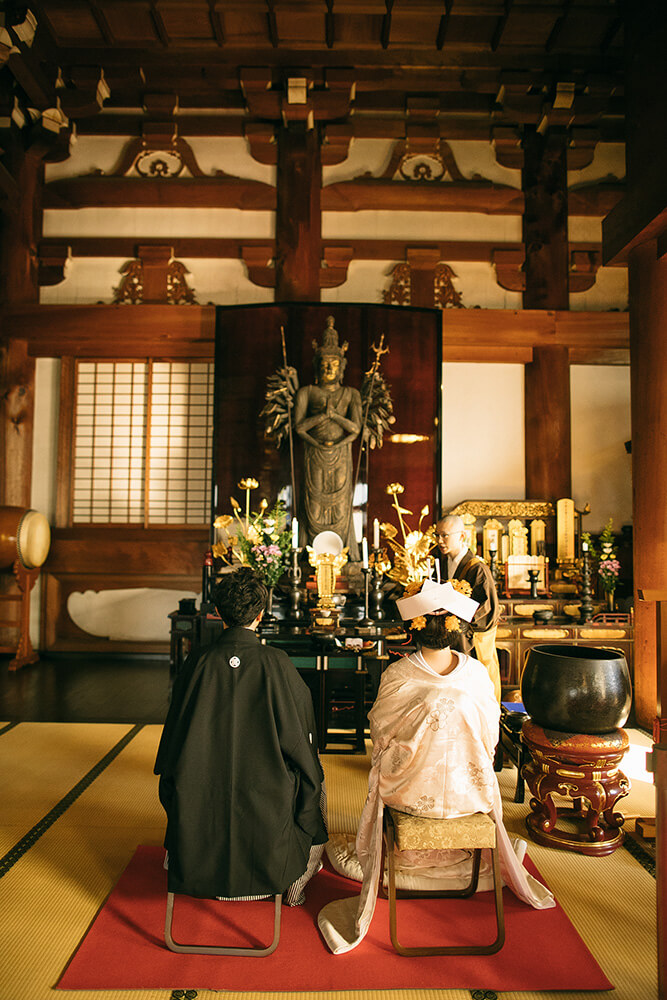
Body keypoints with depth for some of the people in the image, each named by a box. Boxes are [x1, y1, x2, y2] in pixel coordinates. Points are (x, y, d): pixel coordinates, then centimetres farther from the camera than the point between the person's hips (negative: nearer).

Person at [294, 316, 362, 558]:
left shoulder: (350, 393, 10)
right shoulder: (307, 392, 8)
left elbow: (356, 428, -2)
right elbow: (299, 425, -5)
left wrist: (335, 414, -14)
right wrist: (324, 413, -13)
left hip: (340, 458, 1)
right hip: (315, 458, -1)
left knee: (340, 507, -1)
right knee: (315, 505, -3)